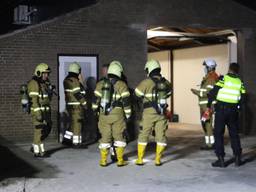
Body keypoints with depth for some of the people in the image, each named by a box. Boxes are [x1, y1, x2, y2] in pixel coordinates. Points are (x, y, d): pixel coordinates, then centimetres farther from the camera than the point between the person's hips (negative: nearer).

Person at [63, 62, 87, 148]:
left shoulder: (67, 80, 14)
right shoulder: (74, 81, -17)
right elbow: (78, 94, -18)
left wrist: (80, 82, 6)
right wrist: (84, 103, -9)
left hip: (70, 104, 9)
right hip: (76, 105, -9)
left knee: (74, 122, 19)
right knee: (77, 123, -3)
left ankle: (67, 137, 23)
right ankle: (76, 142, 2)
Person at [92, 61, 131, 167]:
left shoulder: (100, 84, 4)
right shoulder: (121, 85, -5)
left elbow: (96, 99, 8)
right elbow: (126, 101, -6)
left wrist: (95, 109, 23)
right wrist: (128, 114, 3)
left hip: (104, 114, 3)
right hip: (117, 114, -2)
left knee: (105, 137, 9)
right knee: (119, 137, 7)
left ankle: (103, 161, 12)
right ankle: (120, 160, 7)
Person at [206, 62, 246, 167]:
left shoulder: (223, 79, -6)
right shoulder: (240, 82, 6)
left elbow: (213, 92, -11)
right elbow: (242, 98, 5)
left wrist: (208, 106, -3)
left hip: (221, 109, -3)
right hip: (233, 111, 4)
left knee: (218, 134, 4)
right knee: (234, 134, 16)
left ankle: (221, 159, 0)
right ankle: (237, 158, 16)